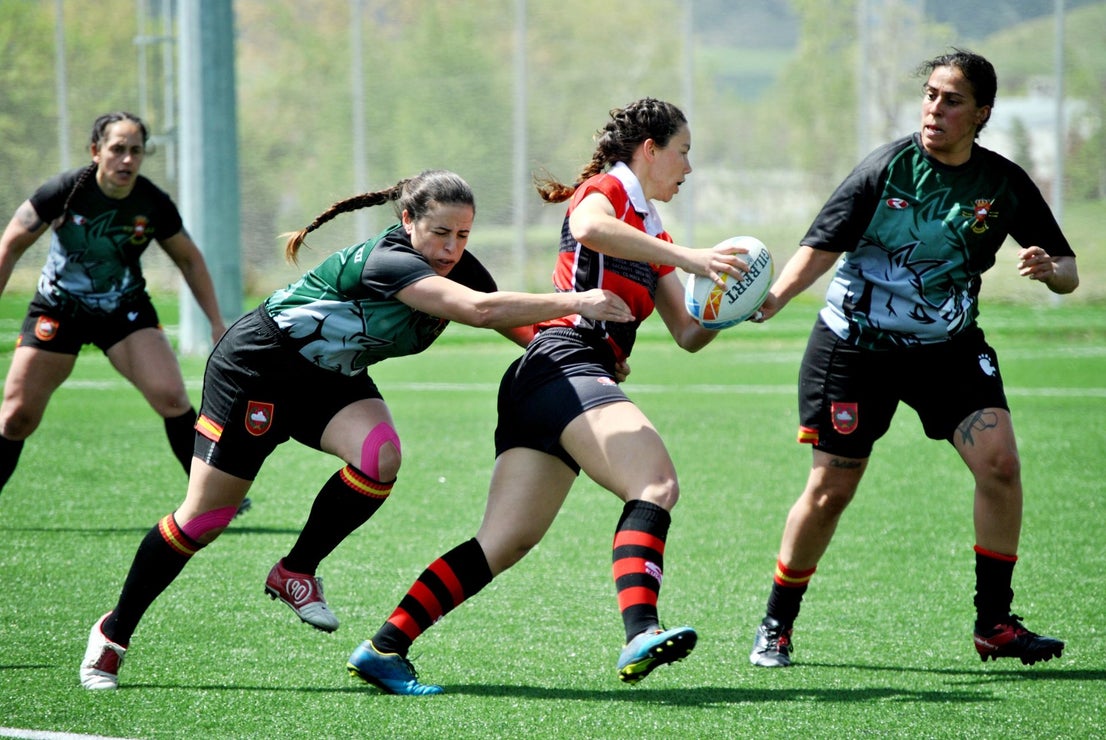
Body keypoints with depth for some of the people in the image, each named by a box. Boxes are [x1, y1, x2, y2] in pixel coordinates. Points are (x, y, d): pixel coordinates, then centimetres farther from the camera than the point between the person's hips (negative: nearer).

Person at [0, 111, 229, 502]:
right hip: (58, 310, -1)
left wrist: (216, 322, 1)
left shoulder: (155, 205, -14)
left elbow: (189, 260, 4)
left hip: (127, 310, 1)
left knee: (171, 397, -18)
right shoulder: (66, 191, -21)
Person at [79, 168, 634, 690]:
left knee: (379, 457, -24)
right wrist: (573, 302, -44)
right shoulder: (385, 261, -33)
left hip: (330, 379, 7)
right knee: (204, 516, -5)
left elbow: (517, 326, -2)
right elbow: (482, 310, -44)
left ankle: (296, 574, -3)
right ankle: (113, 633, 14)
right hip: (254, 366, -7)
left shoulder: (458, 268, -8)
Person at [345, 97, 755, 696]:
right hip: (564, 364, -9)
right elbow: (587, 228, -22)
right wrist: (687, 259, -22)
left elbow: (688, 336, 26)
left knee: (504, 544, -1)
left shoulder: (652, 236, 30)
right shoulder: (605, 190, 4)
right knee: (656, 484, -26)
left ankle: (382, 649, -3)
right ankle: (640, 635, -44)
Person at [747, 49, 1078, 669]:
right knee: (830, 489, -2)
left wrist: (1050, 269, -26)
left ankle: (995, 623, -3)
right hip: (856, 342, -2)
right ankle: (776, 627, 17)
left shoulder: (1003, 183, -6)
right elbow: (822, 246, -14)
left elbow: (1068, 272, -2)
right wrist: (775, 297, -32)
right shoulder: (887, 168, -13)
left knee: (999, 460, -16)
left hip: (949, 346, 2)